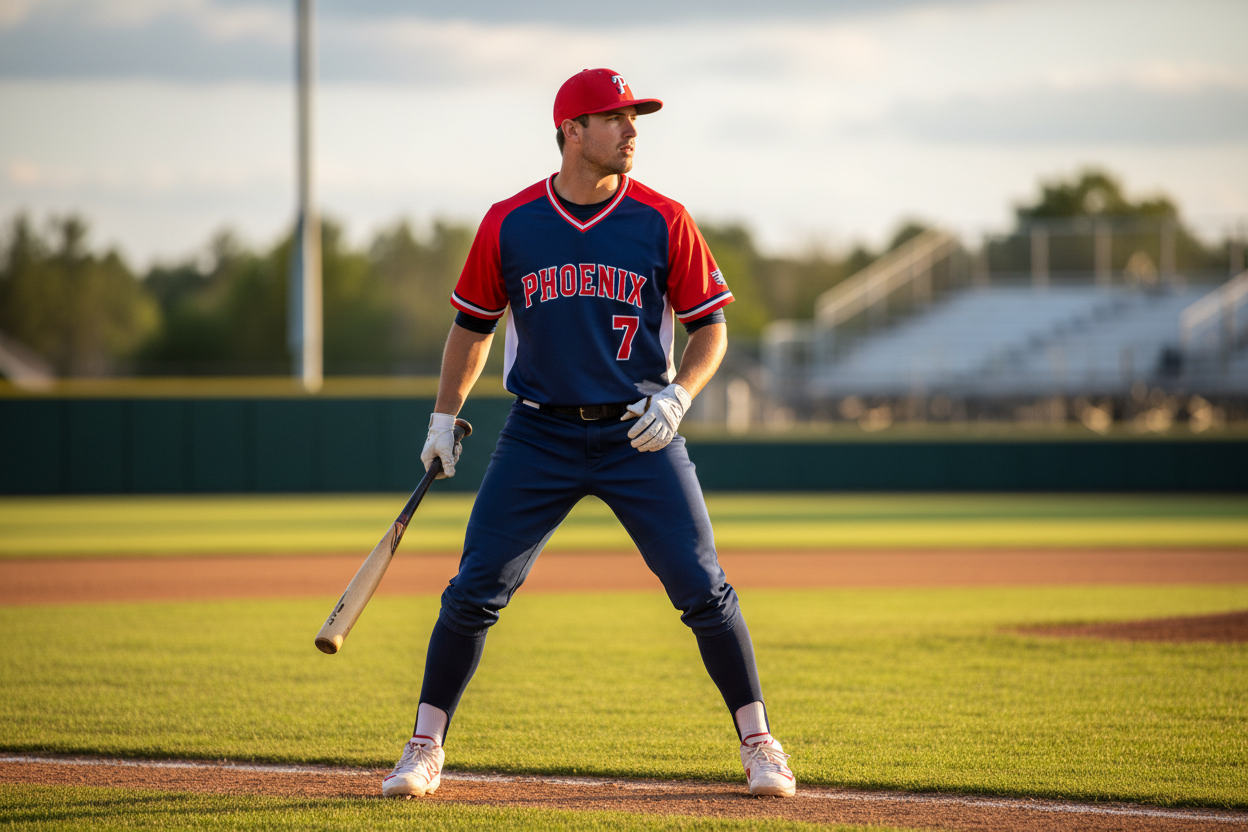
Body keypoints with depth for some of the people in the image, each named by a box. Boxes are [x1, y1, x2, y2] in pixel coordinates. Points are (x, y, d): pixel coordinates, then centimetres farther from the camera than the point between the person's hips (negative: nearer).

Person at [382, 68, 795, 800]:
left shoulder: (663, 221, -4)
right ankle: (426, 747, 10)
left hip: (639, 436, -1)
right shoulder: (509, 224, -1)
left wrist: (678, 395, -16)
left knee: (703, 589, -6)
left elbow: (712, 328, 1)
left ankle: (758, 742, 8)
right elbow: (474, 324, 12)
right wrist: (445, 417, 10)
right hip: (538, 436, 1)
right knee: (474, 592, -2)